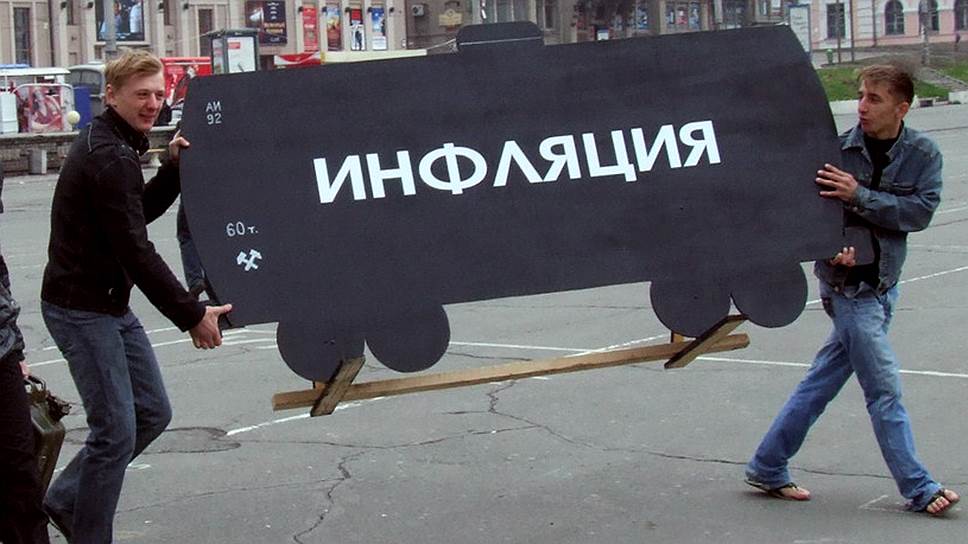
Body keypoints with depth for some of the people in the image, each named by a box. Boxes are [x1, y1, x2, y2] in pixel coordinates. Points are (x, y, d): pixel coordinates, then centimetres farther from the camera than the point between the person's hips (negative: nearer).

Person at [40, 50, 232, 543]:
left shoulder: (109, 146, 12)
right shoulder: (110, 157, -20)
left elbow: (142, 209, 21)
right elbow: (135, 251, -23)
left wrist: (173, 167, 5)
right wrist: (191, 315, -20)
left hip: (110, 304, 10)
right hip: (82, 310, -10)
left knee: (152, 412, 14)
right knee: (116, 432, -7)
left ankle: (65, 500, 24)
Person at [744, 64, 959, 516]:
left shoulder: (923, 154, -2)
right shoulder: (837, 149, -11)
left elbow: (921, 211, -13)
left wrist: (859, 197, -23)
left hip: (883, 282, 4)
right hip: (848, 282, -4)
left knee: (822, 381, 12)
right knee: (884, 389, -1)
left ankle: (767, 468, 24)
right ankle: (919, 489, 10)